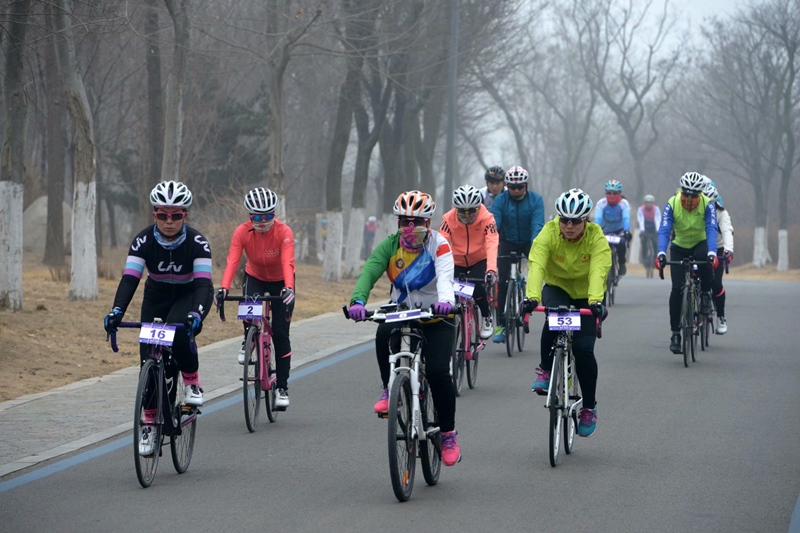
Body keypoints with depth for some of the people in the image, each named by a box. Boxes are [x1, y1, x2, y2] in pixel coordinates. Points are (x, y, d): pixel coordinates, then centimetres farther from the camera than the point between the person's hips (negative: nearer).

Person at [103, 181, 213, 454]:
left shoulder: (197, 242, -25)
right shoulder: (144, 241, -21)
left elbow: (204, 283, -34)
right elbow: (129, 278, -29)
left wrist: (197, 313, -53)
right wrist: (116, 311, -46)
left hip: (188, 296, -2)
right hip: (156, 296, 3)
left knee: (179, 333, -34)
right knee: (148, 356, -9)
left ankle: (192, 383, -9)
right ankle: (149, 424, 2)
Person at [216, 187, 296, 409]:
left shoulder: (284, 232, -28)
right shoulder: (242, 232, -24)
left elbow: (288, 263, -40)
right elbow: (232, 261, -35)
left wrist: (289, 289, -58)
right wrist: (224, 288, -52)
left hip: (280, 282, -1)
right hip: (255, 277, 1)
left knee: (280, 334, -7)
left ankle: (282, 387, 4)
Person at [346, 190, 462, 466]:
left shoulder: (439, 245, -14)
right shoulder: (390, 245, -7)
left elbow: (445, 277, -32)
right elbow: (369, 272, -22)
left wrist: (446, 301, -55)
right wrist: (358, 301, -43)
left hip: (436, 320, -2)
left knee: (437, 372, -19)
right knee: (384, 334, -32)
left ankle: (449, 435, 0)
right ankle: (390, 391, -10)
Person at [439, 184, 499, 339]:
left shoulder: (486, 219, -22)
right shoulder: (449, 219, -19)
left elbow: (492, 245, -33)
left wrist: (491, 269, -49)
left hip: (480, 261, -2)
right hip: (458, 262, 2)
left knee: (477, 287, -27)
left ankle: (486, 317, 0)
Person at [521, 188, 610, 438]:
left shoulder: (596, 238, -22)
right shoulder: (548, 234, -22)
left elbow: (598, 271, -36)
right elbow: (536, 265, -35)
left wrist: (595, 300, -55)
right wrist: (531, 296, -53)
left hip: (586, 296, 0)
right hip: (557, 288, 0)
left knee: (583, 348, -14)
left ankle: (589, 408, 5)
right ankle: (545, 369, -12)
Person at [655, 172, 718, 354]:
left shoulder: (707, 204, -22)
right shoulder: (672, 204, -22)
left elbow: (711, 229, -33)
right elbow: (664, 231, -30)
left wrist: (712, 253, -50)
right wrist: (661, 254, -47)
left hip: (700, 244, -1)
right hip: (679, 248, 1)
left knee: (703, 257, -38)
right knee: (677, 288, -12)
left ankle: (705, 295, -14)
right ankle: (675, 332, -1)